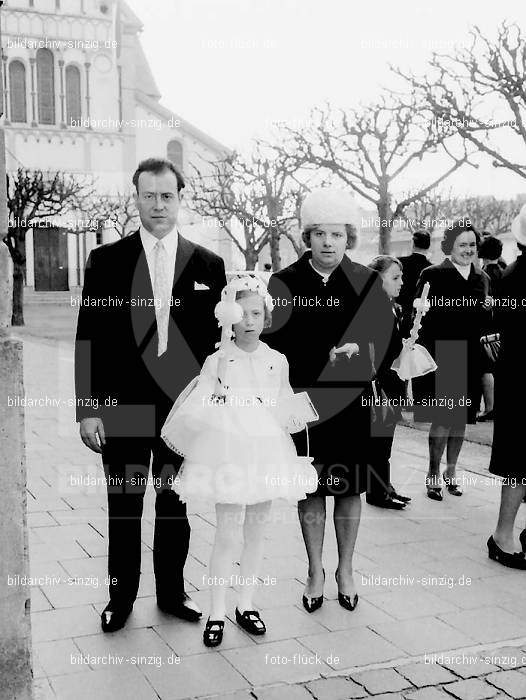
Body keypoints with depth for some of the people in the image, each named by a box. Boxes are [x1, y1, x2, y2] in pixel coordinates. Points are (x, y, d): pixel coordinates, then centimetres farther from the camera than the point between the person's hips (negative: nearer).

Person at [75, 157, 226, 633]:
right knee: (123, 508, 10)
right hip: (122, 409, -1)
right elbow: (89, 339, -2)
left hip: (185, 408, 1)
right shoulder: (107, 260, -1)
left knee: (176, 505, 13)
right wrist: (88, 408, -7)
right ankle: (121, 595, 28)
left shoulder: (208, 265, 3)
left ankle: (172, 592, 30)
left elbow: (218, 340, 5)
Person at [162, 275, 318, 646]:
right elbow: (196, 409, -7)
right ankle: (217, 613, 10)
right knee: (227, 533, -3)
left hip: (267, 452, 4)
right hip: (229, 453, -3)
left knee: (256, 532, 11)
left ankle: (246, 605, 26)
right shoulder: (217, 360, -3)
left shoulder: (278, 361, 6)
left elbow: (284, 411, 13)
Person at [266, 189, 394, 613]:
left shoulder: (366, 282, 0)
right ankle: (316, 573, 24)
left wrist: (357, 350, -21)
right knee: (310, 488, 8)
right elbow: (275, 344, -3)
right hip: (303, 401, 0)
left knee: (349, 489, 10)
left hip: (352, 403, 1)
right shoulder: (285, 283, -2)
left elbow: (384, 339, -2)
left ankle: (345, 571, 28)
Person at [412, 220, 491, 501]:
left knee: (461, 419, 12)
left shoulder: (482, 278, 13)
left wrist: (489, 309, -1)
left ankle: (451, 471, 27)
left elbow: (483, 322, 17)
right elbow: (421, 315, -11)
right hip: (440, 359, -5)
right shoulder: (433, 275, -4)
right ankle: (433, 474, 11)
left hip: (469, 360, 5)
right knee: (443, 419, -5)